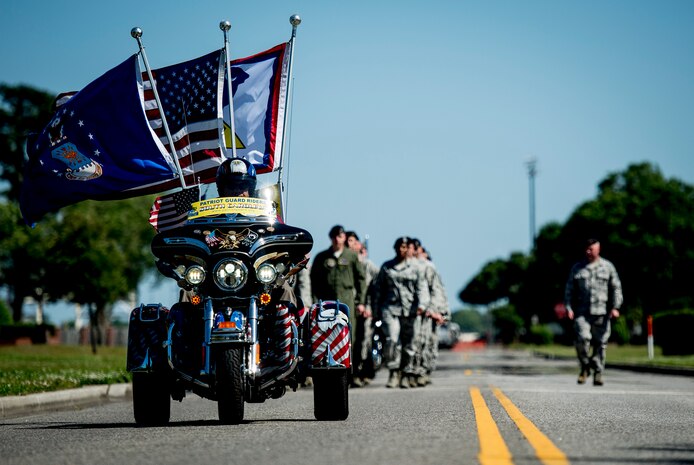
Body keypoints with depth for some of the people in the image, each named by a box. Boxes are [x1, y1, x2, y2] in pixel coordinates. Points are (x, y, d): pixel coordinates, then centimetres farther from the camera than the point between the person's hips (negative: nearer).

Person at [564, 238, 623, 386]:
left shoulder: (608, 267, 11)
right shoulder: (577, 268, 13)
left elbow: (616, 288, 9)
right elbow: (569, 289, 15)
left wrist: (615, 307, -3)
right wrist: (569, 307, 3)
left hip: (601, 313, 0)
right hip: (582, 313, 0)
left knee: (600, 343, 0)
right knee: (582, 338, -17)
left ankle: (598, 372, 10)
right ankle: (585, 367, 4)